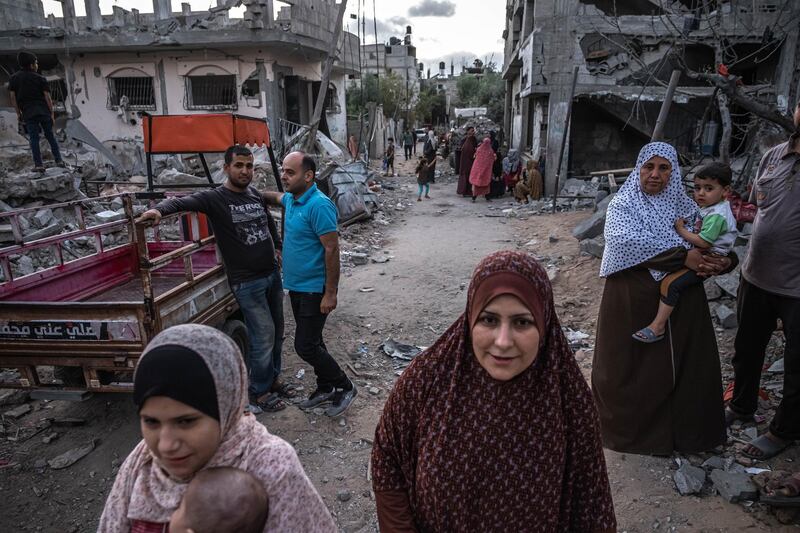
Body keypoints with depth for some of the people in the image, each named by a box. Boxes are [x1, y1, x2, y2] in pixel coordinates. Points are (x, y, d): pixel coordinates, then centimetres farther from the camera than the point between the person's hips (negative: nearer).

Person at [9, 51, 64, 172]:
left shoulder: (14, 78, 8)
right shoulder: (40, 78, 3)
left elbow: (13, 97, 4)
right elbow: (47, 97, -3)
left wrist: (18, 113, 11)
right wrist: (52, 113, 1)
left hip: (28, 112, 0)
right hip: (44, 111, 0)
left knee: (34, 139, 1)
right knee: (50, 136, 8)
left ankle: (38, 165, -4)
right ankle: (59, 160, 5)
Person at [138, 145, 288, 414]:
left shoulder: (255, 194, 7)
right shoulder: (214, 198, -10)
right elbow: (182, 202, -27)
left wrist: (278, 246, 22)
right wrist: (160, 209, -46)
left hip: (273, 274, 7)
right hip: (247, 281, -7)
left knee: (277, 332, 15)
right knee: (263, 336, -4)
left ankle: (273, 379, 35)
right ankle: (259, 393, 14)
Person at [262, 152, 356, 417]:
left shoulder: (319, 205, -22)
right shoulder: (291, 198, 5)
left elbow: (332, 249, -24)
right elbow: (275, 197, 31)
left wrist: (330, 293, -23)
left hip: (314, 289, -9)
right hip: (297, 286, 9)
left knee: (305, 346, -6)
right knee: (311, 341, 17)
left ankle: (344, 387, 13)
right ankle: (326, 388, 32)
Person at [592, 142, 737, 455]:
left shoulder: (685, 206, 7)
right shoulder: (623, 204, -5)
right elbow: (625, 241, -24)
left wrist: (726, 260, -17)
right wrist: (682, 256, -27)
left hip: (681, 302, 4)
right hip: (634, 300, -3)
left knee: (681, 364, 9)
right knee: (631, 365, 5)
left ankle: (682, 430, 30)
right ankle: (628, 427, 26)